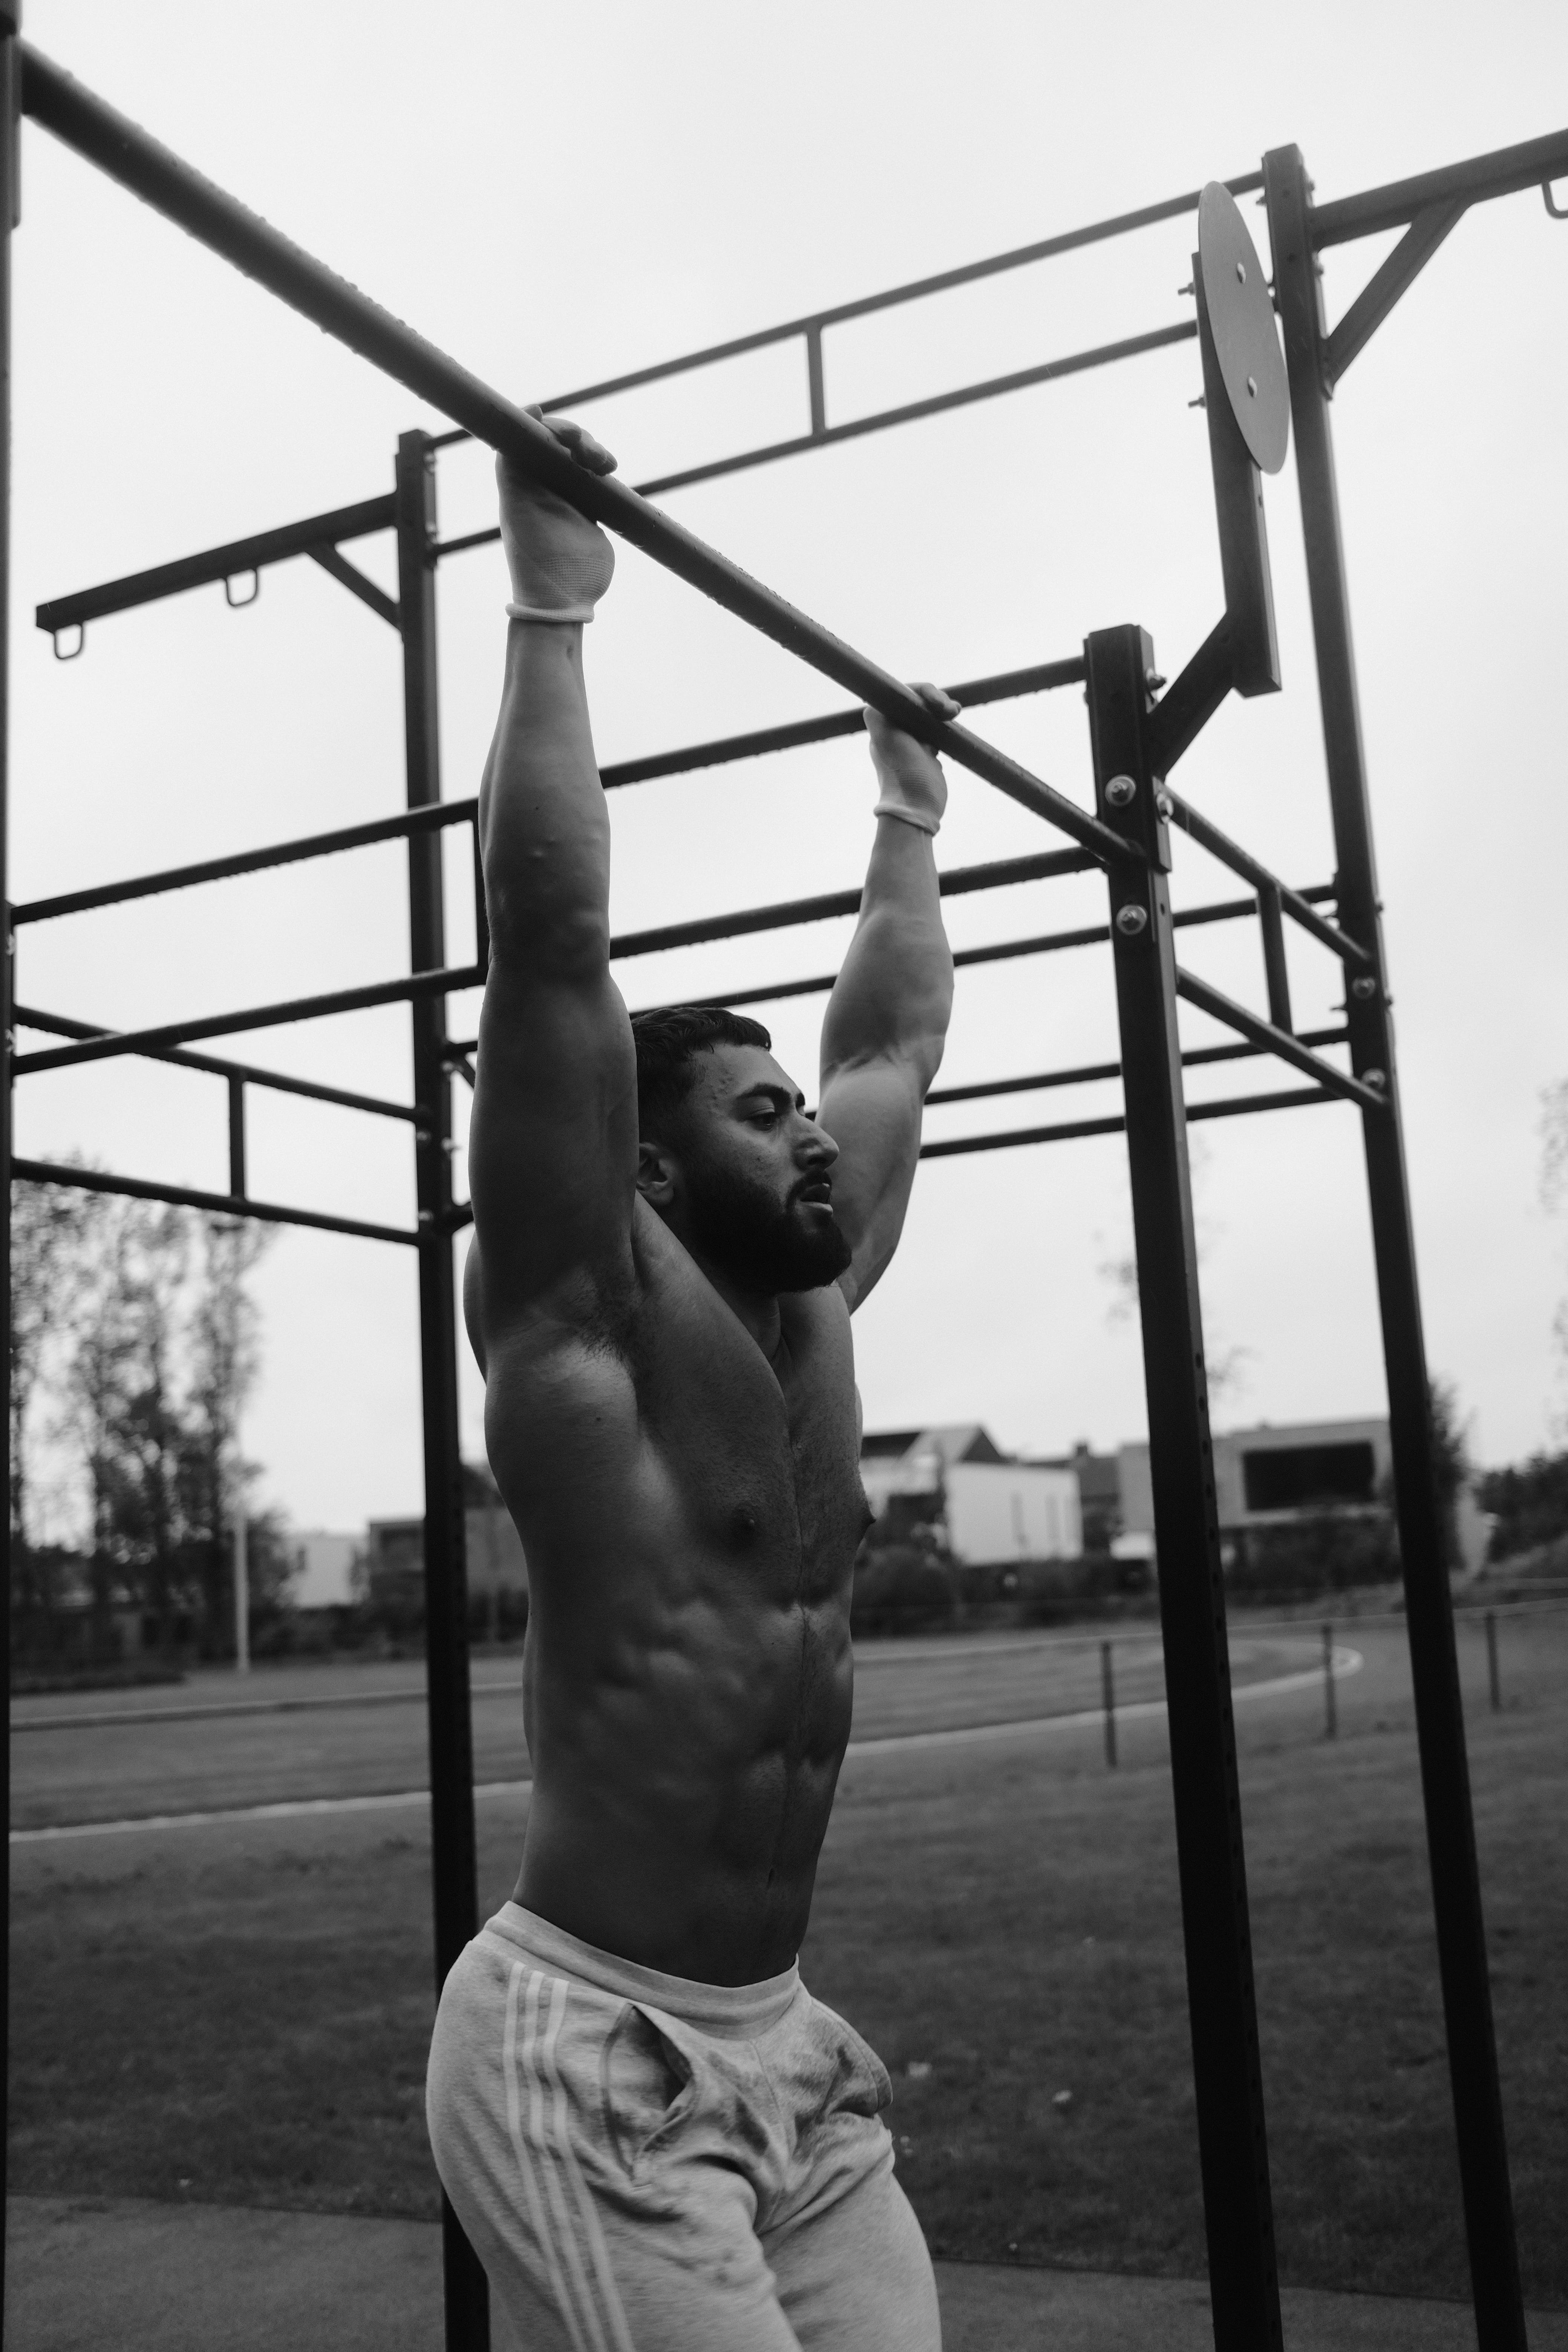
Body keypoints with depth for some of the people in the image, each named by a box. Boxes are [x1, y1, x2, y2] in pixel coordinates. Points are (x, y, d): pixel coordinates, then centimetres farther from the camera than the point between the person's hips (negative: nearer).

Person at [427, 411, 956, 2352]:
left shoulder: (805, 1310, 10)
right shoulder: (584, 1307, -9)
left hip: (780, 2043, 8)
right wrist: (552, 606, -12)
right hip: (590, 2051, -7)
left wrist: (909, 818, 30)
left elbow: (895, 1043, 22)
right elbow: (552, 936, -15)